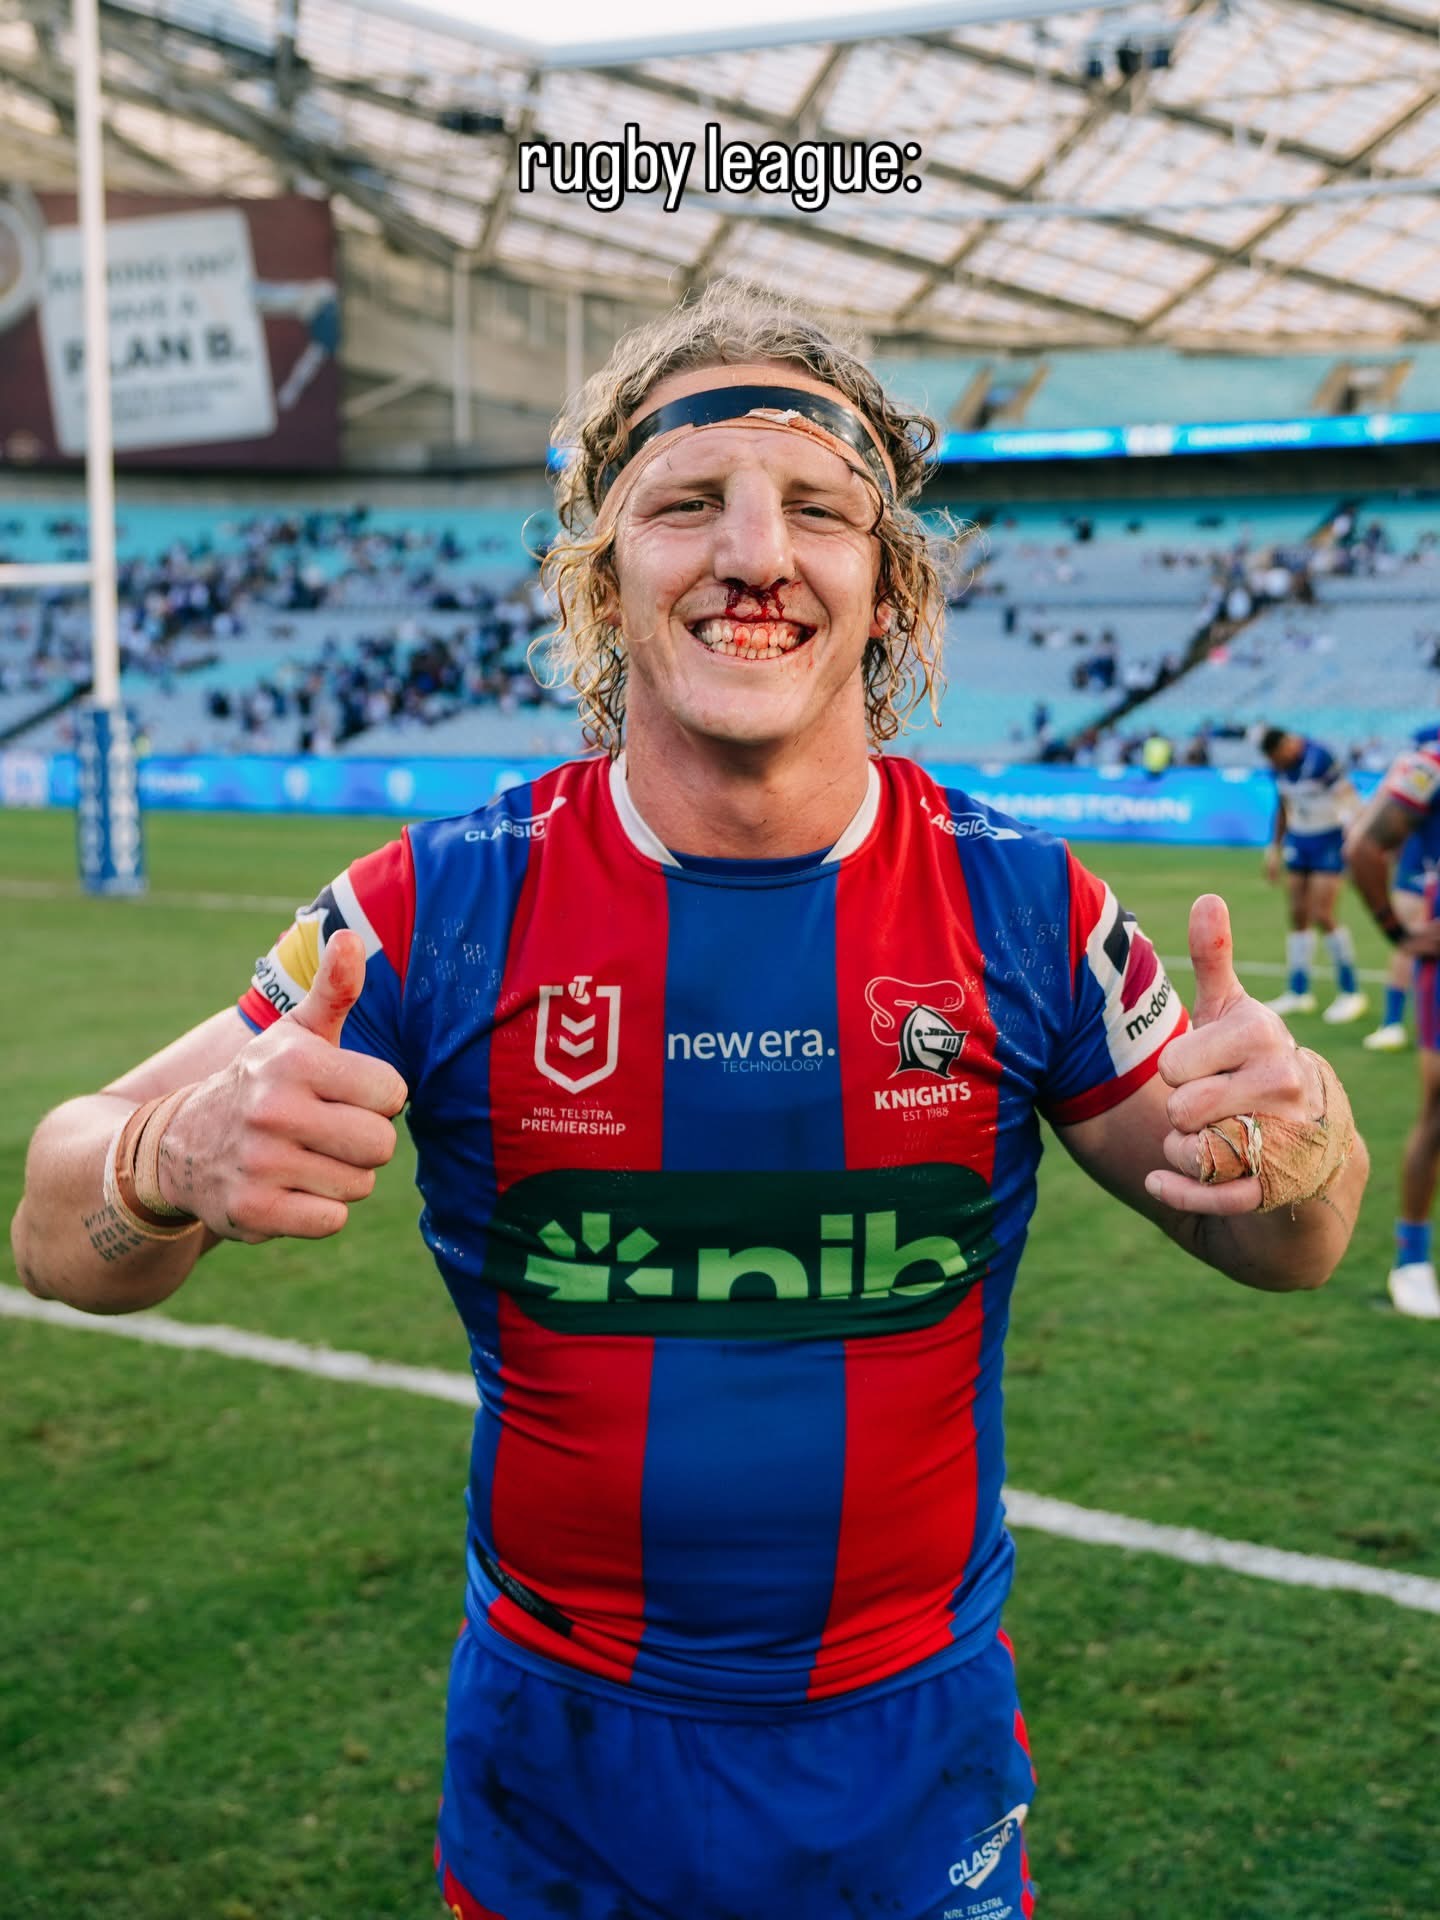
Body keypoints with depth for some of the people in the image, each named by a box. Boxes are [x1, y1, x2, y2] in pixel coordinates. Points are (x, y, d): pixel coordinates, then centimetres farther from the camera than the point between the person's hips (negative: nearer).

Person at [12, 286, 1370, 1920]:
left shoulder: (1017, 905, -11)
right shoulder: (447, 908, -14)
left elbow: (1285, 1249, 0)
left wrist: (1292, 1146, -25)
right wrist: (177, 1160, -35)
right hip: (558, 1768, 0)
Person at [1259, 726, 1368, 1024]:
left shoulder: (1319, 759, -22)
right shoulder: (1279, 766, 3)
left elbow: (1349, 799, -20)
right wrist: (1275, 849, 20)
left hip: (1329, 840, -7)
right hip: (1298, 840, 7)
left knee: (1322, 916, -11)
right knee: (1298, 917, 5)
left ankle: (1351, 992, 1)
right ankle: (1298, 992, 14)